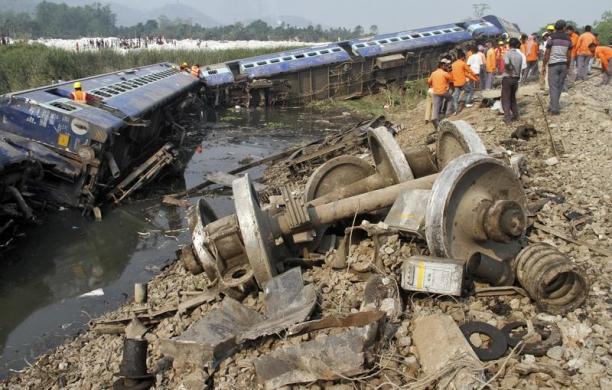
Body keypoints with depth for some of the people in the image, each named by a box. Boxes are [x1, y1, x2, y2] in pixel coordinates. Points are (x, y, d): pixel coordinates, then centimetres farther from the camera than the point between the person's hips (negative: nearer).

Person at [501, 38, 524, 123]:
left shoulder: (508, 53, -11)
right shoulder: (520, 55, 6)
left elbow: (506, 63, -28)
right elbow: (521, 68, 8)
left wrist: (509, 69, -10)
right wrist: (517, 75, 16)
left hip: (507, 77, -6)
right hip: (516, 78, 6)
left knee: (505, 99, -1)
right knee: (513, 97, 20)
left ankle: (507, 117, -7)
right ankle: (515, 115, 19)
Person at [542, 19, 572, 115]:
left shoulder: (552, 38, -7)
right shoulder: (568, 39, 5)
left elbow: (547, 54, -9)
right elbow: (569, 56, 8)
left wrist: (543, 66, -1)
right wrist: (568, 67, 18)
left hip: (553, 64, -4)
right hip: (563, 64, 4)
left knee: (553, 87, -3)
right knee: (559, 87, 12)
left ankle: (555, 108, -7)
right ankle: (552, 105, 20)